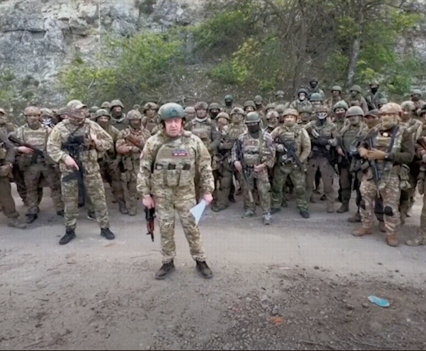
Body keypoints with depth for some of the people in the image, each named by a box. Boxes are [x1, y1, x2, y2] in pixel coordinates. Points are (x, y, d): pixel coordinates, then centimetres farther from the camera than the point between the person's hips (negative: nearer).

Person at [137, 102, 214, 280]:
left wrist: (207, 191, -2)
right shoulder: (153, 142, -7)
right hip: (162, 193, 1)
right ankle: (168, 262, 27)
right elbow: (144, 169, -1)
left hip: (185, 192, 0)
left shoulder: (194, 141, -6)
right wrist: (145, 194, -3)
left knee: (192, 227, 6)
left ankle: (200, 261, 22)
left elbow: (205, 167, 1)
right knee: (165, 229, 10)